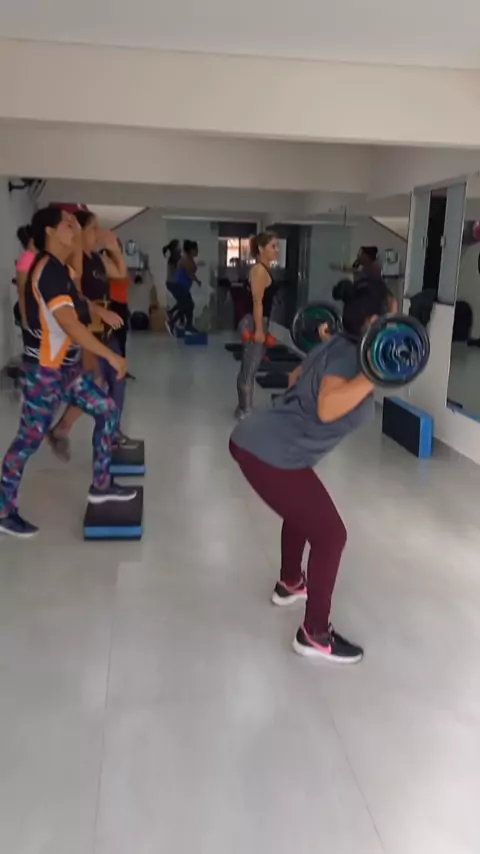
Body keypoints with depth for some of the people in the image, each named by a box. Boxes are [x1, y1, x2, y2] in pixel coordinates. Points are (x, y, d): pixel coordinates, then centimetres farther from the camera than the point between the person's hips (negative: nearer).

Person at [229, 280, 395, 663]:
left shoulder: (337, 345, 12)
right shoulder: (350, 355, -14)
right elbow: (327, 408, -31)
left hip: (254, 440, 10)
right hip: (271, 456, -10)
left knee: (302, 509, 32)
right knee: (330, 534, 1)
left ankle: (290, 583, 52)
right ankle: (315, 634, 15)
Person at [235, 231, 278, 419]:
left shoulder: (264, 269, 16)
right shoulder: (259, 270, -14)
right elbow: (257, 302, -20)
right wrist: (259, 329, -22)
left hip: (258, 323, 10)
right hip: (255, 324, -10)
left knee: (248, 369, 16)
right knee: (249, 370, -3)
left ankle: (244, 407, 25)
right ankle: (245, 410, 5)